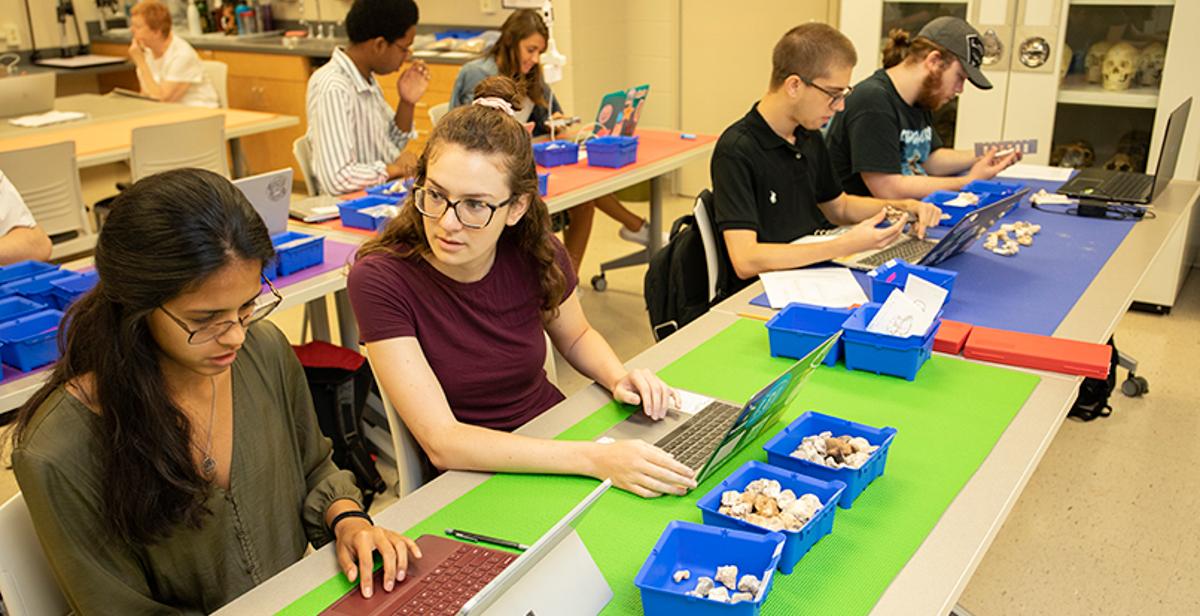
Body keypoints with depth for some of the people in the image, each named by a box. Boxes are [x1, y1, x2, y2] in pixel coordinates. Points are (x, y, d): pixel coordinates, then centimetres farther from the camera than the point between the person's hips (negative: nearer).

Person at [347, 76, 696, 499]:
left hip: (557, 436, 5)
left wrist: (618, 378, -8)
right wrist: (593, 460, -33)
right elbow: (442, 441, -25)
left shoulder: (535, 253, -9)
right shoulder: (379, 280, -20)